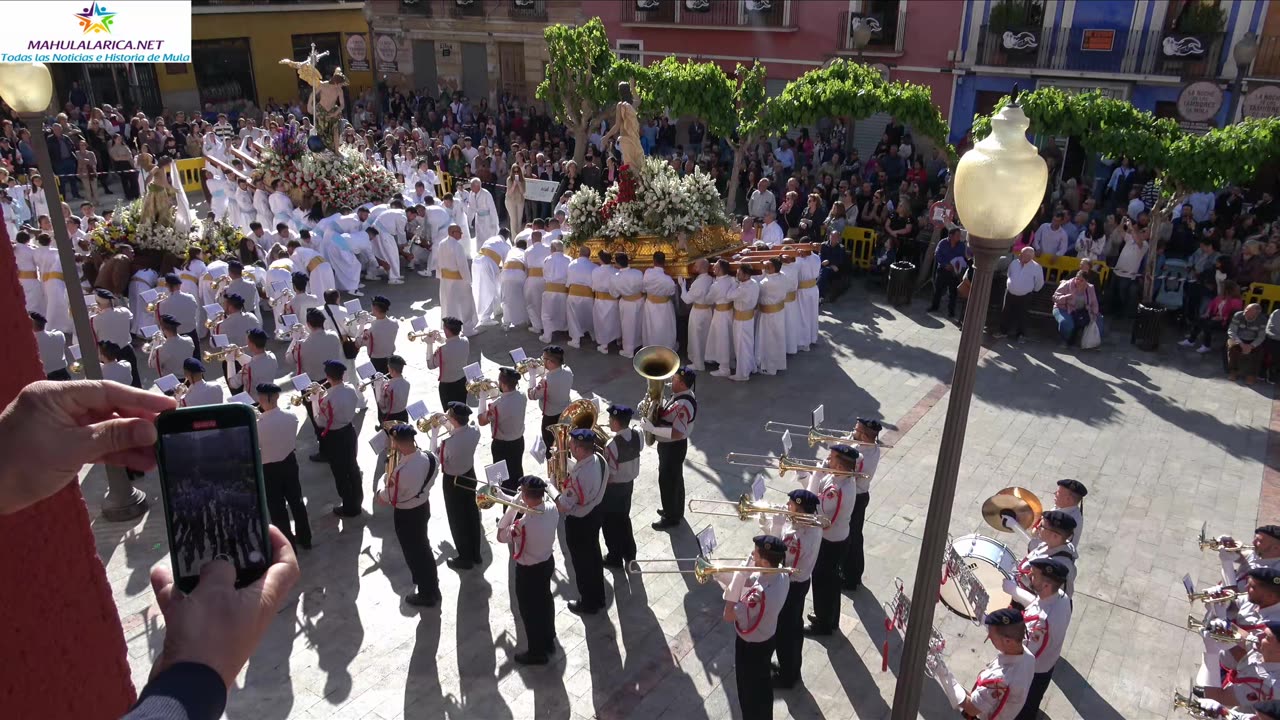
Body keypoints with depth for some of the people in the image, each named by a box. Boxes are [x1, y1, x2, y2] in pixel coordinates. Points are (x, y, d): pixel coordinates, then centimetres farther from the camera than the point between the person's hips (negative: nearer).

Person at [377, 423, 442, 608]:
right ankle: (431, 582, 51)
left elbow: (391, 498, -20)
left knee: (413, 553, 15)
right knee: (422, 546, 29)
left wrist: (380, 493, 1)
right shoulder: (429, 458, -16)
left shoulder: (402, 472, -37)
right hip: (424, 506, 7)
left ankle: (426, 594, 34)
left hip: (406, 515, -7)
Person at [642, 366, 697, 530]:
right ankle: (675, 509, 44)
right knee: (675, 478, 25)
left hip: (672, 447, -10)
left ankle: (671, 517, 26)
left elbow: (677, 433, -35)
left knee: (667, 481, 8)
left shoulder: (683, 404, -32)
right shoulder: (680, 395, -1)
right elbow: (669, 415, 12)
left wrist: (652, 429, -33)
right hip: (670, 445, 10)